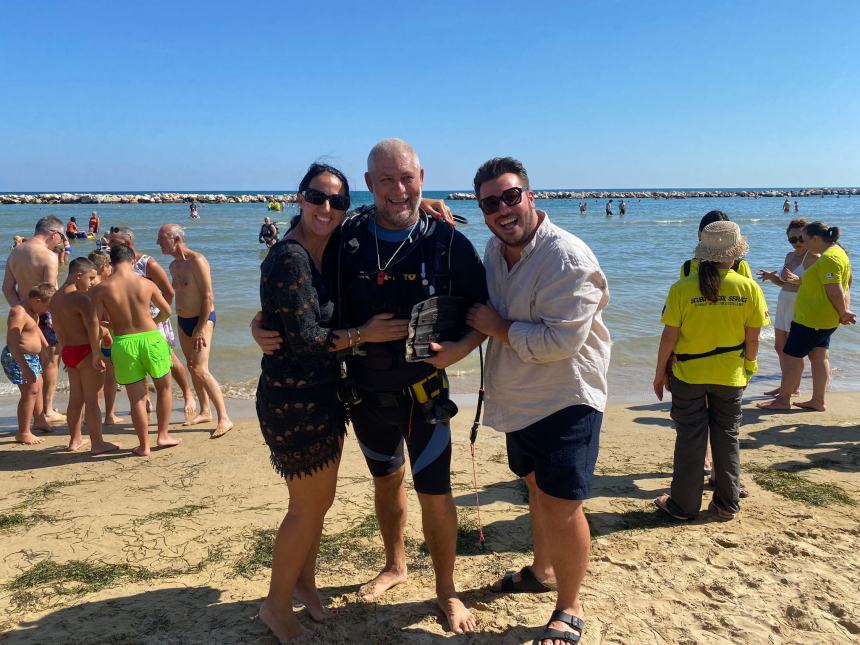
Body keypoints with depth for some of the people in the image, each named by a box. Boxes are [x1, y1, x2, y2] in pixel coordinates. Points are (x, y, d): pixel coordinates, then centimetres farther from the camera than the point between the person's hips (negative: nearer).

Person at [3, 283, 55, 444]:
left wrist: (47, 347, 37)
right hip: (18, 358, -11)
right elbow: (12, 343, -32)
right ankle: (23, 433, -4)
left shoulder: (32, 310, 7)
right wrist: (25, 368, -37)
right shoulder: (18, 313, -24)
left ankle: (39, 421, 43)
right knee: (30, 391, -10)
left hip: (31, 357, 11)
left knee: (38, 386, 23)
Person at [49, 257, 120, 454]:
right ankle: (97, 443, 4)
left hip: (68, 351, 9)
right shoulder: (81, 298, -17)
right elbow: (92, 327, -26)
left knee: (75, 399, 17)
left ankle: (75, 440, 27)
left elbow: (58, 328, 19)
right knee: (92, 399, -2)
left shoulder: (56, 298, 12)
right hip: (84, 351, -9)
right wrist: (97, 355, -21)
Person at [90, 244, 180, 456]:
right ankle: (163, 436, 26)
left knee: (137, 397, 10)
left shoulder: (101, 289, -7)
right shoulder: (146, 283, -3)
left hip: (123, 343, 0)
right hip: (150, 338, 0)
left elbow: (96, 321, -10)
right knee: (164, 386, 22)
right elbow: (166, 311, 8)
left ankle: (144, 446, 18)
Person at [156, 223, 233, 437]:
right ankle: (205, 412, 26)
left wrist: (201, 327, -22)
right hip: (183, 320, 9)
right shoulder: (174, 265, 11)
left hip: (202, 319, -9)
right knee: (192, 368, 13)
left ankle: (224, 418, -13)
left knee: (200, 370, -16)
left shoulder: (196, 261, -16)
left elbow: (208, 296, -20)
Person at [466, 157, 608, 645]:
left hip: (566, 401, -8)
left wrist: (499, 328, -20)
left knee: (561, 505, -3)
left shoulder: (567, 258, -24)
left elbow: (561, 341, -30)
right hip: (518, 398, 8)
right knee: (536, 486, 24)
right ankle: (543, 571, 47)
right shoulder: (495, 249, 3)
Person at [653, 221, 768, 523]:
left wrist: (660, 371, 2)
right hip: (730, 375, 2)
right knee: (727, 437, 16)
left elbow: (669, 335, -11)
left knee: (690, 438, 9)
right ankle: (727, 504, 25)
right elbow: (753, 338, -3)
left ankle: (684, 504, 18)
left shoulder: (682, 288, -14)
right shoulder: (749, 288, -9)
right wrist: (747, 368, 13)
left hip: (688, 373, -1)